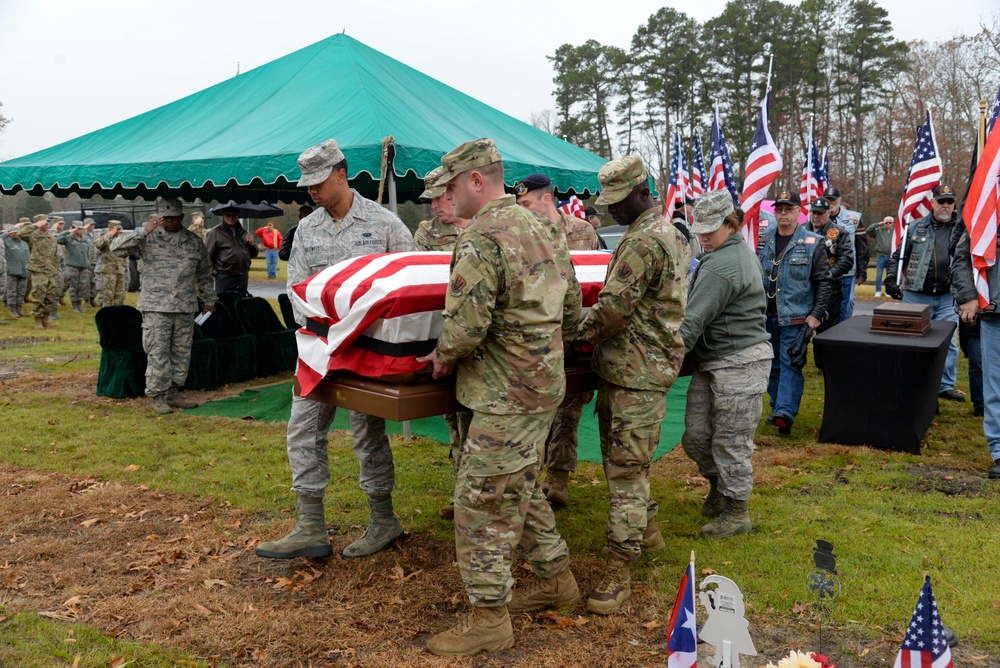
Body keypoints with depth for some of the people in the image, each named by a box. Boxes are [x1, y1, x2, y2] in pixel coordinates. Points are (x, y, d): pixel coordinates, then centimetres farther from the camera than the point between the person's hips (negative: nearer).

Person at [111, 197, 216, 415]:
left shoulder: (194, 242, 11)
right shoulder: (148, 239, 0)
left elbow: (205, 273, 20)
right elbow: (117, 248, -11)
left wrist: (209, 300, 18)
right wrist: (144, 231, -20)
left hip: (185, 308, 4)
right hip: (156, 308, -4)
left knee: (182, 353, 9)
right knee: (158, 354, -3)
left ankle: (174, 392, 20)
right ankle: (158, 396, 6)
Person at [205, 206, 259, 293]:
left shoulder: (244, 233, 15)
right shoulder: (215, 232, -1)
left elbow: (253, 255, 20)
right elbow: (208, 256, -4)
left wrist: (251, 244, 1)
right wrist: (213, 272, -9)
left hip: (243, 277, 5)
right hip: (224, 277, -5)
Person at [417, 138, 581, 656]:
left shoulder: (481, 240, -18)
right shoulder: (545, 230, 11)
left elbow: (465, 327, -24)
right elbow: (571, 312, 15)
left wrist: (443, 355, -4)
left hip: (506, 397, -9)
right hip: (545, 385, 9)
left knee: (481, 502, 1)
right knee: (520, 488, 23)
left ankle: (488, 619, 12)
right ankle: (556, 579, 35)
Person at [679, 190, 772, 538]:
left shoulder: (721, 265, -18)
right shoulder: (743, 252, 15)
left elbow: (694, 320, -23)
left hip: (739, 364, -10)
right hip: (711, 363, 10)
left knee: (730, 442, 1)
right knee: (696, 435, 11)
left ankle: (736, 512, 15)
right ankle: (719, 487, 32)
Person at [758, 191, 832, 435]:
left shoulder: (813, 243, -3)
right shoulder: (763, 239, 6)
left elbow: (823, 282, -3)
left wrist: (816, 314, -10)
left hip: (795, 317, -4)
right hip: (766, 315, 4)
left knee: (790, 364, -9)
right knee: (773, 364, 12)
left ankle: (785, 412, -14)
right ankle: (777, 406, 24)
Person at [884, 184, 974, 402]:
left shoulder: (962, 228, 4)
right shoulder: (916, 227, 3)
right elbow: (899, 256, 8)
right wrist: (890, 280, 0)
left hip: (946, 298, 1)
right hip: (916, 296, 0)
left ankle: (946, 385, 18)